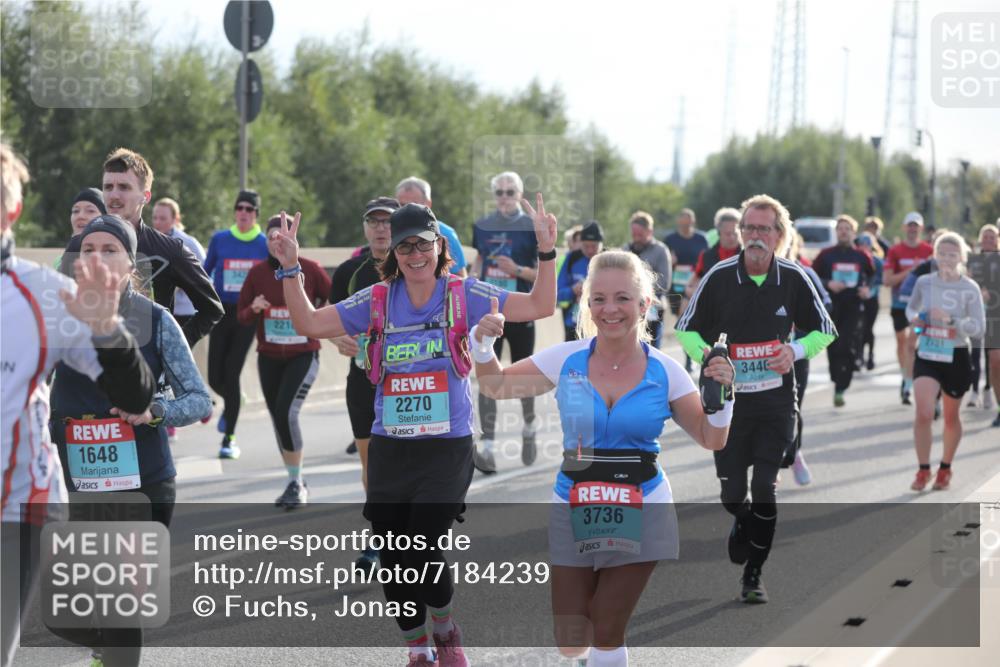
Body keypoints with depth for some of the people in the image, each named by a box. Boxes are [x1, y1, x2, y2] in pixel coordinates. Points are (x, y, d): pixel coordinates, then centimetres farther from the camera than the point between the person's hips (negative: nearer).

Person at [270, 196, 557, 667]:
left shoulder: (464, 295, -3)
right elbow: (310, 324, 4)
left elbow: (539, 307, -5)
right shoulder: (377, 301, 3)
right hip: (388, 448, 3)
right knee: (393, 560, 5)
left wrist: (546, 251, -17)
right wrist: (290, 268, -6)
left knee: (424, 554, -13)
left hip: (447, 448, -3)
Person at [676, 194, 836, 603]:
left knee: (764, 489, -9)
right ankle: (743, 523, 41)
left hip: (775, 401, 0)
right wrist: (705, 354, -15)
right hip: (728, 399, 0)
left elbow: (824, 331, 10)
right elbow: (686, 329, 5)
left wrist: (795, 351, -9)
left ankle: (753, 576, 5)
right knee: (732, 495, 3)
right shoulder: (718, 278, -5)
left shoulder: (794, 279, -2)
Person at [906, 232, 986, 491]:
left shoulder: (969, 289, -9)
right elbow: (911, 307, 16)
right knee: (923, 413, -15)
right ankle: (923, 470, -1)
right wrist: (914, 318, -7)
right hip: (926, 356, 1)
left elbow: (978, 327, -13)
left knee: (951, 417, 13)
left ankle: (945, 469, 33)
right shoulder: (924, 283, -2)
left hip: (956, 357, -1)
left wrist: (950, 319, -27)